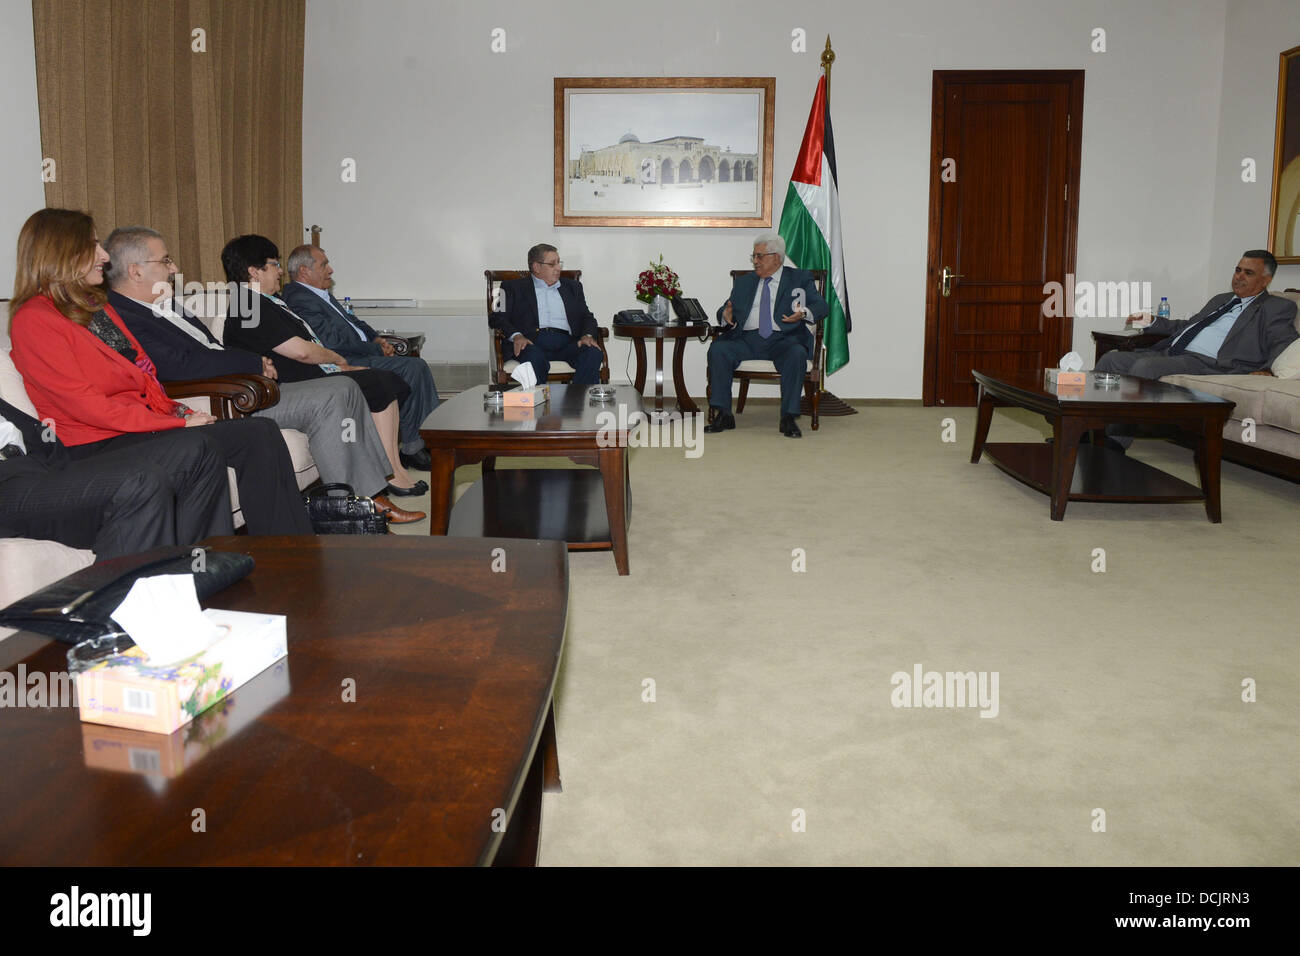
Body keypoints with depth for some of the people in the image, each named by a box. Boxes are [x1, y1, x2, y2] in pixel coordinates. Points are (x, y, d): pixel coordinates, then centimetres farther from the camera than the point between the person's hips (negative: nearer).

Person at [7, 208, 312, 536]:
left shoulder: (97, 306, 22)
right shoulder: (34, 319, -6)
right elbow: (86, 405, -14)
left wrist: (177, 411, 0)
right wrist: (178, 422, -13)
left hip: (148, 424, 8)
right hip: (98, 445, -8)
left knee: (260, 432, -11)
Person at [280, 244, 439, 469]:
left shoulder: (322, 294, 20)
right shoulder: (299, 299, -13)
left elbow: (352, 321, 27)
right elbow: (333, 341, -20)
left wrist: (376, 339, 7)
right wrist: (377, 349, -12)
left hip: (361, 354, 10)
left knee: (417, 366, -2)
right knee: (412, 368, -20)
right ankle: (412, 448, -12)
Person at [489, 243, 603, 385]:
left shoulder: (572, 287, 28)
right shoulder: (514, 287, 18)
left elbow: (586, 316, 21)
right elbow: (497, 317, 7)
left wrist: (588, 336, -3)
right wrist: (516, 335, -14)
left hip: (566, 343, 3)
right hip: (533, 342, -3)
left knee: (594, 353, -29)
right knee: (534, 357, -39)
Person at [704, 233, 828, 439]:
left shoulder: (800, 279, 15)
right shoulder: (744, 282, 25)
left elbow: (821, 306, 4)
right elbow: (725, 311, 20)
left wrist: (804, 313, -19)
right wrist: (727, 316, -6)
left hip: (783, 339, -3)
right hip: (747, 339, 3)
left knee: (797, 354, -35)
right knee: (717, 349, -25)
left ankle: (789, 417, -29)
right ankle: (723, 414, -21)